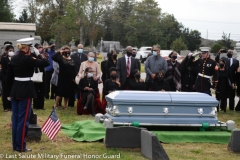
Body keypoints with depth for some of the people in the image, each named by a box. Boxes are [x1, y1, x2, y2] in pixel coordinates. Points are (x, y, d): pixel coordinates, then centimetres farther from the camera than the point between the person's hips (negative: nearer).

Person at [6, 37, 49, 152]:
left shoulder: (13, 58, 6)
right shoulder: (28, 59, -15)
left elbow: (9, 76, 9)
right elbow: (46, 63, -14)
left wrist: (10, 91, 16)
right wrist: (42, 57, 7)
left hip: (15, 89, 7)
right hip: (25, 90, -7)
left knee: (15, 117, 12)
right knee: (23, 118, -1)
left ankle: (15, 144, 20)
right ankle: (20, 146, 3)